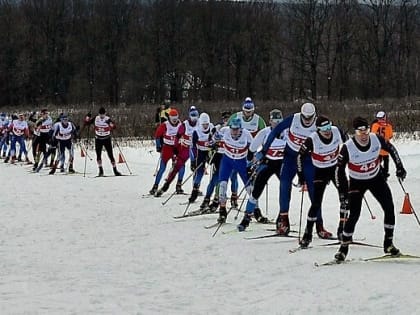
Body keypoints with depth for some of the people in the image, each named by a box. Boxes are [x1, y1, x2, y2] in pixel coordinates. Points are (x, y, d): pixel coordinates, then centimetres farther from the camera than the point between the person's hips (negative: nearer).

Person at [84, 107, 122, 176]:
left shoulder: (108, 119, -11)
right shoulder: (95, 119, -4)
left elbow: (114, 127, -22)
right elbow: (86, 123, 1)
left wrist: (110, 123, -42)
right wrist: (88, 117, -17)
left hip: (107, 139, -2)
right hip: (98, 139, 2)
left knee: (110, 155, -2)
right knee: (98, 155, -5)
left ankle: (115, 170, 4)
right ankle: (101, 171, 1)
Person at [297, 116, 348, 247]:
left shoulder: (337, 131, -17)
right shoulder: (312, 139, -26)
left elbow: (346, 143, 6)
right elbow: (301, 156, -14)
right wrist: (301, 175, -13)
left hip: (336, 168, 3)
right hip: (320, 171, -3)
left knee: (345, 197, -11)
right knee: (316, 203, -8)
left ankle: (342, 229, 0)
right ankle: (308, 234, 3)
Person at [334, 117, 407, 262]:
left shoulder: (376, 139, -18)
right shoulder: (348, 147, -27)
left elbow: (391, 149, 2)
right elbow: (340, 168, -15)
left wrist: (399, 167, -1)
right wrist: (344, 188, -18)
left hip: (376, 178, 3)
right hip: (357, 182, -3)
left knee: (389, 208, -4)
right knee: (354, 214, -12)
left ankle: (388, 243, 11)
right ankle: (344, 247, 1)